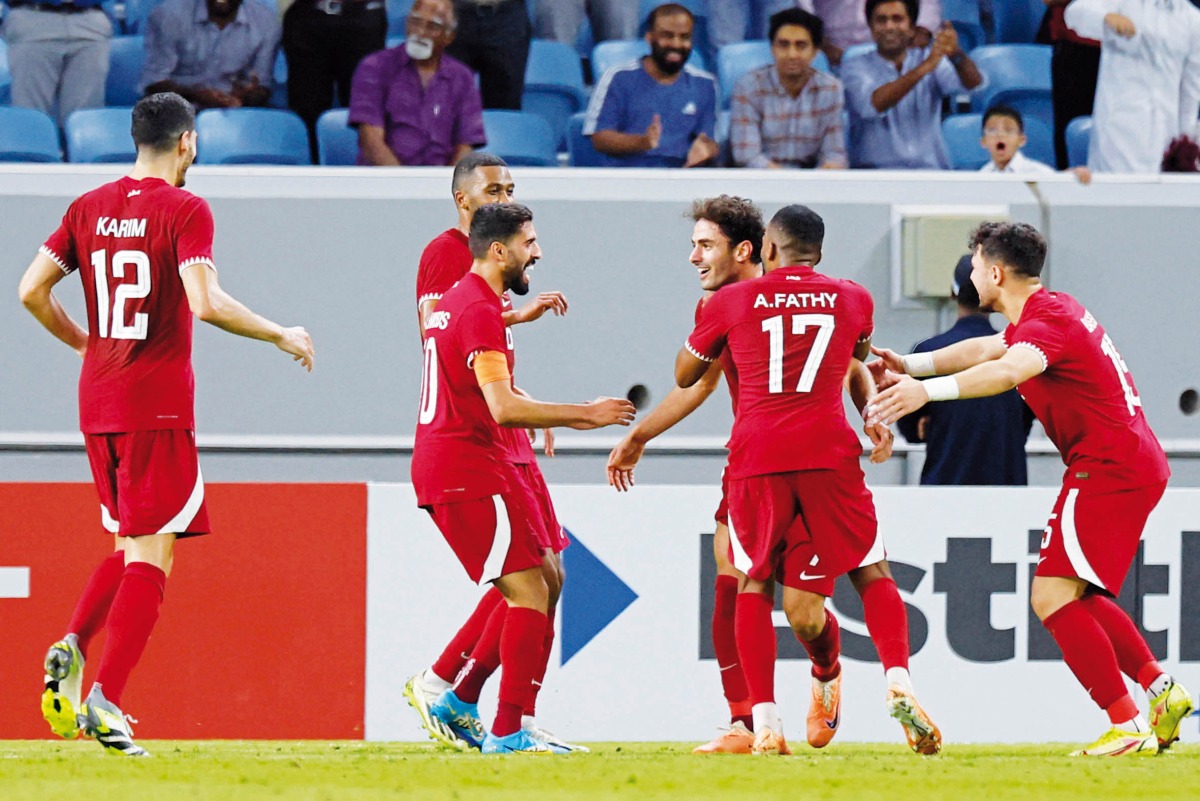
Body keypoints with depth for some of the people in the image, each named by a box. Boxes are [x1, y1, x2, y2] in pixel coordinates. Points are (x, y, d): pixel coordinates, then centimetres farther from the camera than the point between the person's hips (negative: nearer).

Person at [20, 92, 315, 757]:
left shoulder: (89, 208, 8)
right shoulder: (185, 211, -9)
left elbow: (31, 290, 6)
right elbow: (205, 303, -21)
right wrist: (282, 336, -8)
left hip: (97, 401, 6)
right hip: (158, 404, -6)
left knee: (130, 545, 20)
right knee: (151, 553, -3)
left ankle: (71, 646, -2)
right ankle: (105, 699, -13)